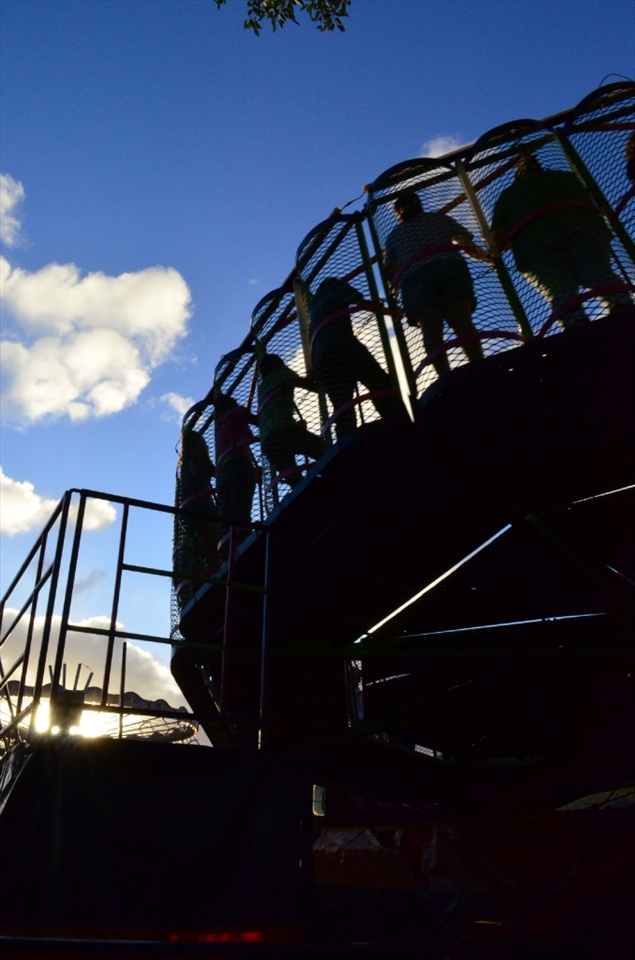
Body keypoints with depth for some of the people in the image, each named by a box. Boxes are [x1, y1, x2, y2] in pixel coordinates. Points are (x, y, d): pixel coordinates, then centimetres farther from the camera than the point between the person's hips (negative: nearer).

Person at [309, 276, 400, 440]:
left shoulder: (314, 309, 37)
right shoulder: (334, 288, 23)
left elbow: (313, 341, 30)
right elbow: (359, 300, 5)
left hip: (322, 356, 6)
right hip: (343, 345, -6)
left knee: (342, 408, -3)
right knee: (381, 384, -15)